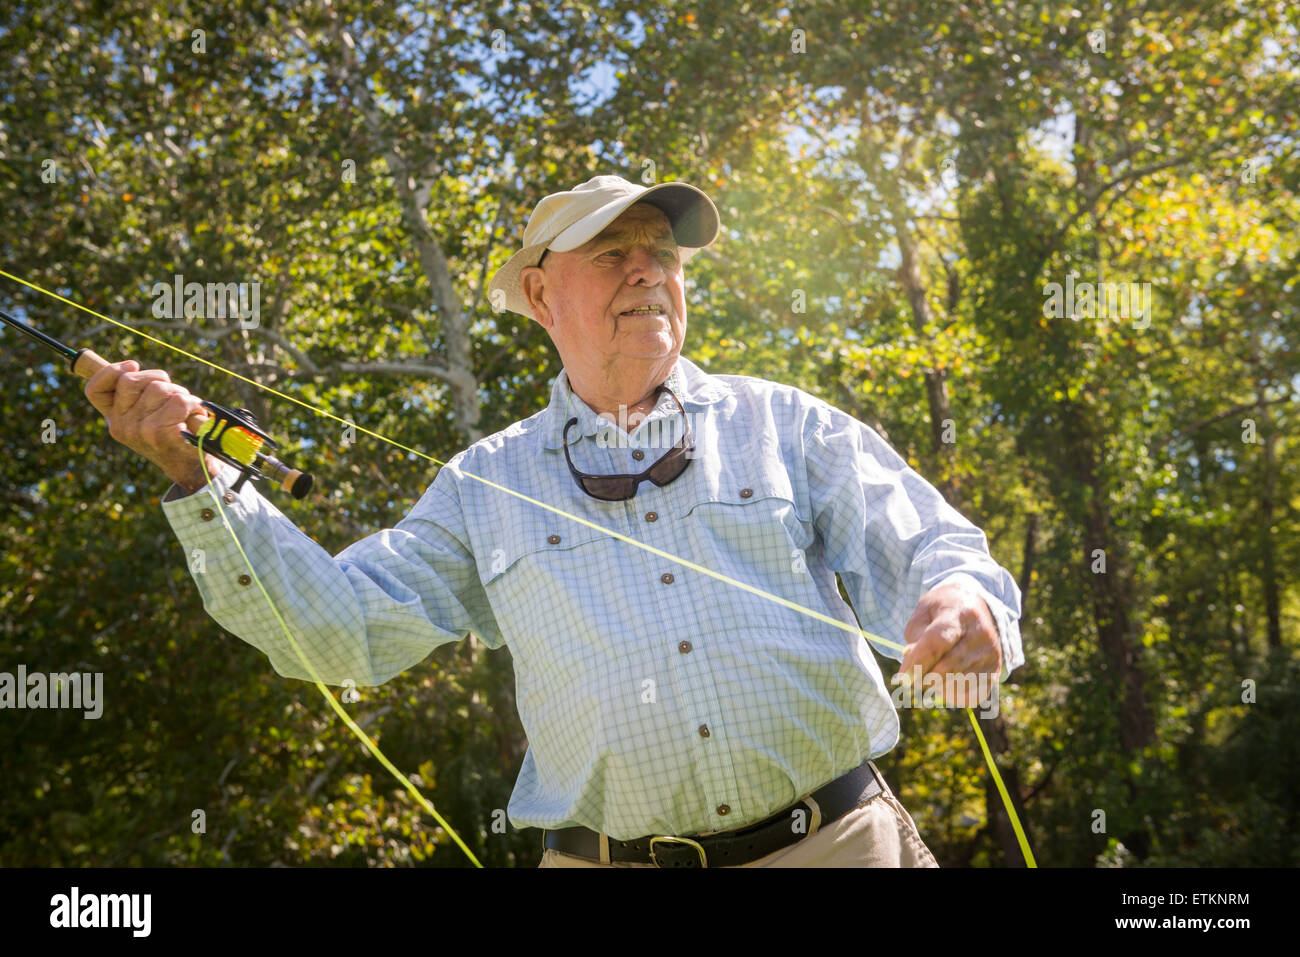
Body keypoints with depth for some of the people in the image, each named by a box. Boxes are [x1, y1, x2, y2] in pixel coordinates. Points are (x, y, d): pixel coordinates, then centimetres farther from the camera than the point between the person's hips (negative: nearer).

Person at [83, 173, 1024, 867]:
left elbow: (922, 546, 1)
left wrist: (963, 596, -23)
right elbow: (338, 626, 7)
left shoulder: (782, 424, 9)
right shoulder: (488, 483, 10)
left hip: (834, 843, 0)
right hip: (606, 857, 0)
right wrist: (197, 476, -2)